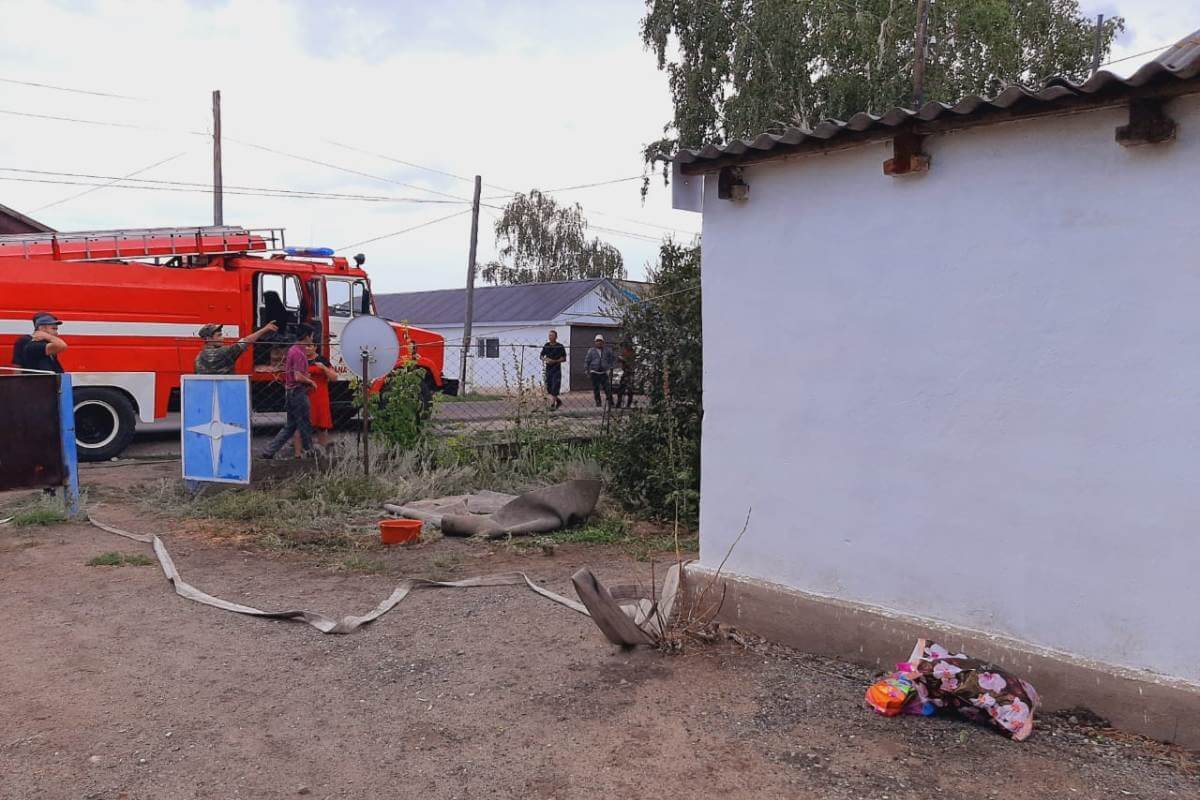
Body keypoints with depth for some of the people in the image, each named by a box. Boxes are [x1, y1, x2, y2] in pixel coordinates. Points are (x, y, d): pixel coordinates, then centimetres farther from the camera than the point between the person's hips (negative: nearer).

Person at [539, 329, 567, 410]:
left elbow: (564, 358, -4)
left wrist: (554, 361, -16)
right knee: (549, 388, 9)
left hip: (556, 369, -5)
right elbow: (542, 355, 17)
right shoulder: (546, 345, 9)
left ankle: (552, 405, -9)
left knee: (555, 388, -10)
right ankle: (558, 401, 27)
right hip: (548, 369, 5)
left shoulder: (560, 346, -4)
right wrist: (544, 359, -6)